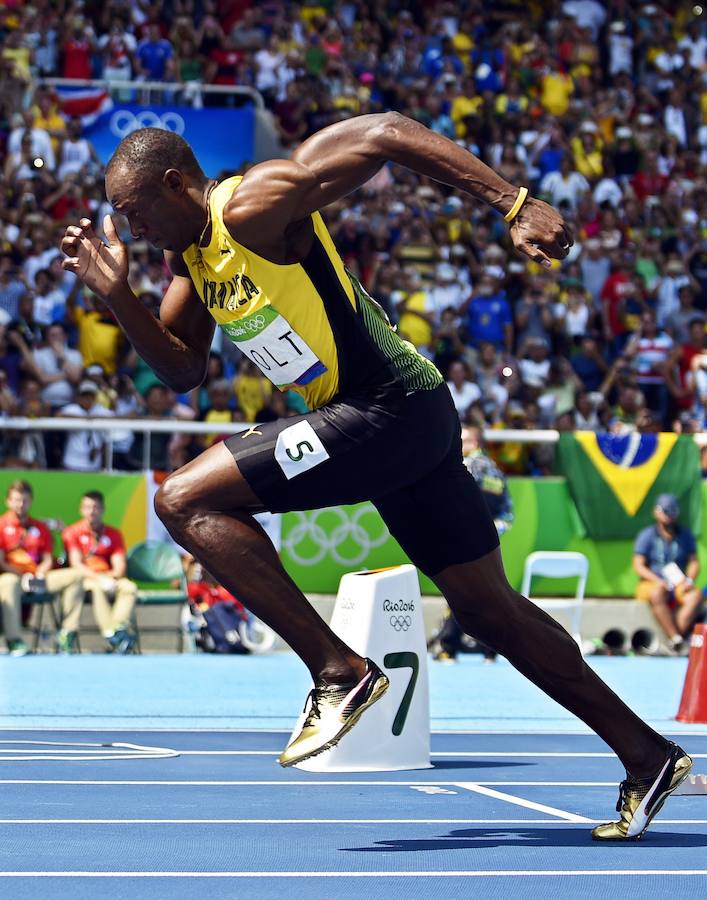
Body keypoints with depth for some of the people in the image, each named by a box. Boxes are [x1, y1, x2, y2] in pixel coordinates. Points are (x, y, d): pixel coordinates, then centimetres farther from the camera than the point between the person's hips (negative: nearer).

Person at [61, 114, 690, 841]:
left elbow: (384, 133, -20)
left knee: (184, 500, -12)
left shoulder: (255, 203, -15)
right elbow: (183, 371, 19)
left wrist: (515, 205, -26)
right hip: (404, 425, 10)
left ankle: (338, 670, -12)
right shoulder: (187, 251, 13)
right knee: (488, 608, 15)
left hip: (389, 413, -10)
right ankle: (647, 756, 22)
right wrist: (117, 294, 5)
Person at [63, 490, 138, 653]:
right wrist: (98, 578, -21)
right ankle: (111, 635, -48)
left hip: (108, 579, 3)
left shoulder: (113, 534, 14)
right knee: (97, 589, -37)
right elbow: (76, 564, -7)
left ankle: (118, 627, -47)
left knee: (129, 587, -28)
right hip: (84, 579, -3)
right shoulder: (73, 532, 6)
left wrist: (109, 577, -19)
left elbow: (120, 567, 4)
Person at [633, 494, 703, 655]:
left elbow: (694, 562, 11)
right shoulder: (646, 535, 3)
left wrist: (689, 580, -11)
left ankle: (677, 638, -44)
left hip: (678, 585, 3)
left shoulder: (685, 535, 14)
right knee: (657, 594, -39)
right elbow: (638, 566, -4)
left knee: (696, 595, -30)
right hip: (651, 584, -3)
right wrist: (658, 581, -20)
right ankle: (676, 640, -45)